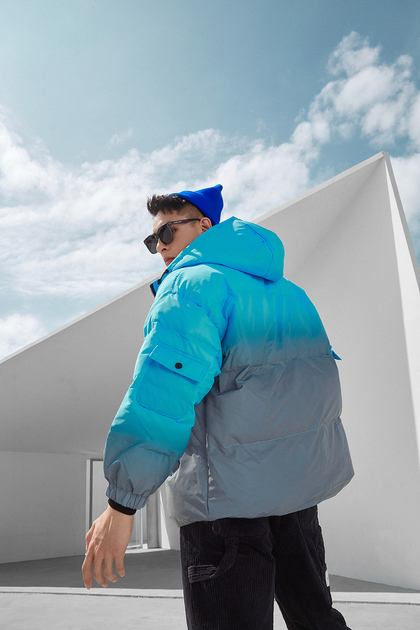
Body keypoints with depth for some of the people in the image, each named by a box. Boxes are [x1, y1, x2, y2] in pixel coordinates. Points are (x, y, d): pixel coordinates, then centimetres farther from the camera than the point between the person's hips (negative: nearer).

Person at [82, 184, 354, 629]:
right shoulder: (287, 290, 15)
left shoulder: (193, 284, -11)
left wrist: (121, 504, -23)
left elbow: (161, 393, -23)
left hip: (229, 491, -8)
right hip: (301, 483, 8)